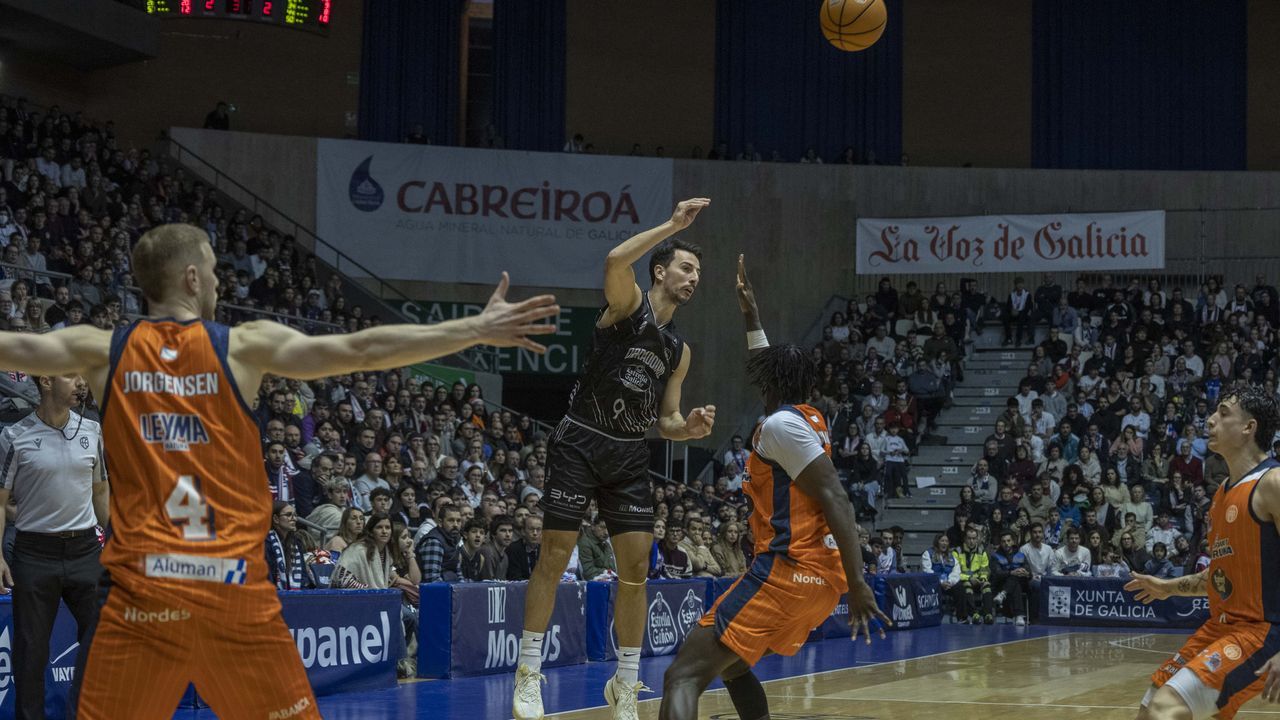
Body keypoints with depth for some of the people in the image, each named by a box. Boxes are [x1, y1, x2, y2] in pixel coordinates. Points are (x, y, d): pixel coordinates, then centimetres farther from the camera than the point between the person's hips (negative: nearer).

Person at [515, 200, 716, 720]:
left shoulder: (679, 350, 15)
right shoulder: (628, 305, -3)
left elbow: (666, 422, 17)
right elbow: (615, 261, -26)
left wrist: (691, 427, -5)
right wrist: (672, 225, -22)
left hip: (630, 454, 6)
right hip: (580, 442, -6)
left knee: (636, 568, 0)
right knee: (554, 557, -4)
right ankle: (528, 674, 4)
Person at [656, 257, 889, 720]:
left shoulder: (781, 424, -8)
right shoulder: (808, 419, 19)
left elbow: (835, 500, -18)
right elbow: (775, 371, 43)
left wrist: (858, 582, -23)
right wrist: (751, 315, 49)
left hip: (788, 572, -10)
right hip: (821, 575, 10)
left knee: (684, 677, -18)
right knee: (732, 665, 30)